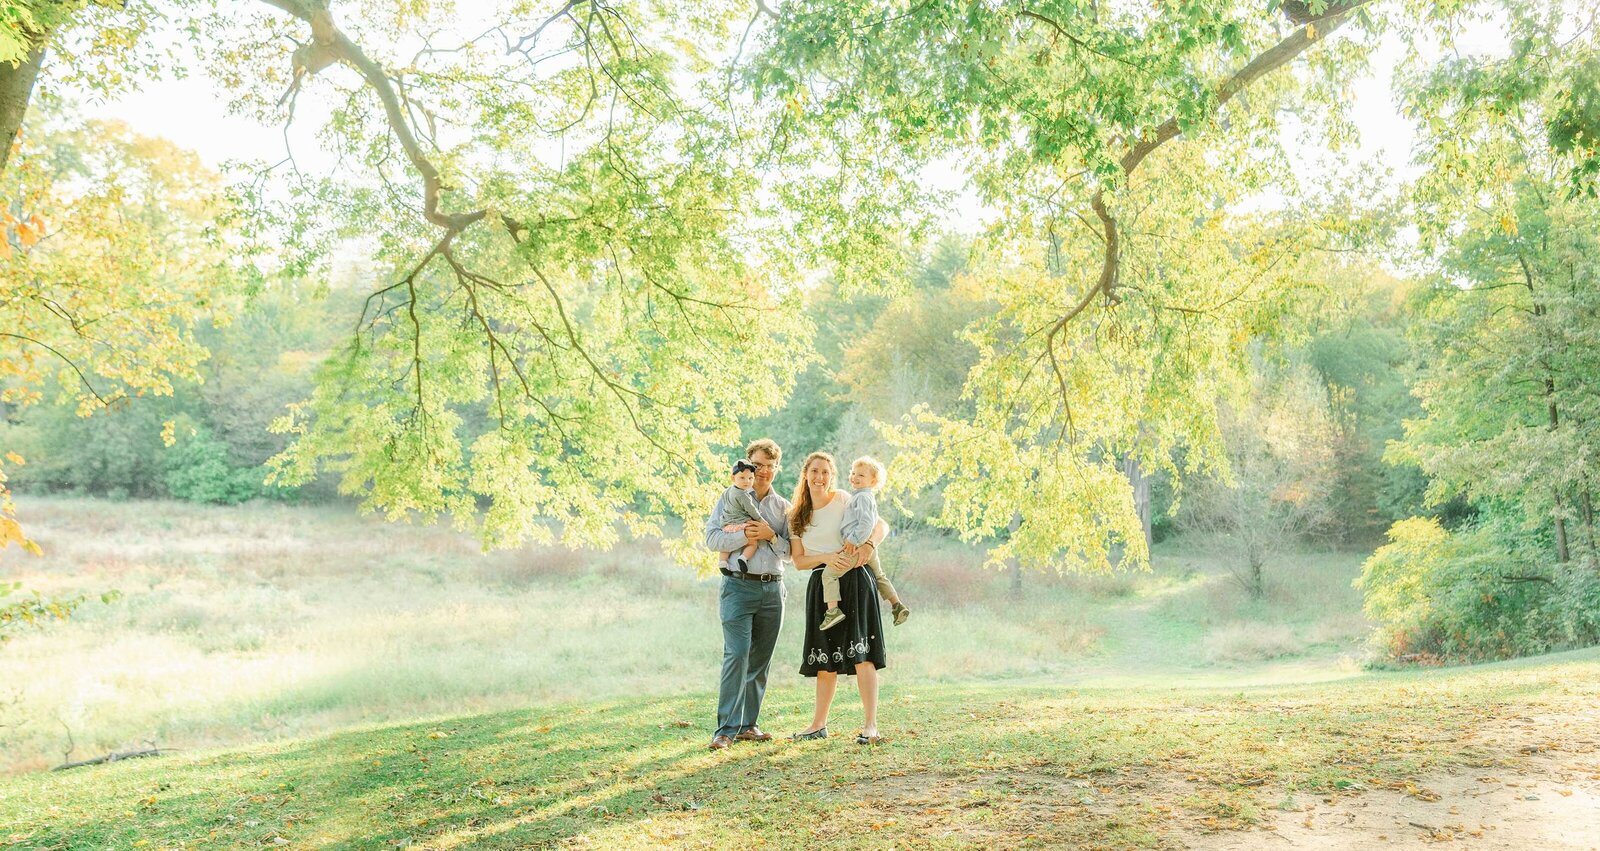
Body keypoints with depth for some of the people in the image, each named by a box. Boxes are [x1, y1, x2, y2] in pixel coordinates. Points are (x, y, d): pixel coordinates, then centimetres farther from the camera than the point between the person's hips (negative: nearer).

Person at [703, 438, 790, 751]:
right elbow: (712, 539, -7)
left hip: (772, 588, 4)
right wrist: (746, 535, -17)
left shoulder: (783, 507, 14)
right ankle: (726, 729, -12)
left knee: (760, 660, 7)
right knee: (737, 654, -14)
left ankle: (747, 725, 16)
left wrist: (770, 536, -9)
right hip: (738, 587, -4)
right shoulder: (730, 498, 5)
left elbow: (791, 550, 7)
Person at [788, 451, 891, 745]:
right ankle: (818, 725, 19)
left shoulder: (844, 500, -3)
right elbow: (798, 561, 4)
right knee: (825, 660, 10)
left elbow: (882, 525, -3)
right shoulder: (797, 516, 9)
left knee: (860, 654, -11)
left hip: (853, 581, -4)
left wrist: (869, 544, -24)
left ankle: (870, 726, -10)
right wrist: (826, 557, -14)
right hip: (821, 586, 4)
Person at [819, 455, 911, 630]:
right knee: (879, 575, 29)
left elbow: (866, 522, -22)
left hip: (856, 546, -10)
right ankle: (898, 606, 34)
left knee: (829, 573, -12)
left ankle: (833, 609, -24)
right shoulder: (869, 497, 20)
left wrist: (854, 540, -24)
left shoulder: (862, 497, -11)